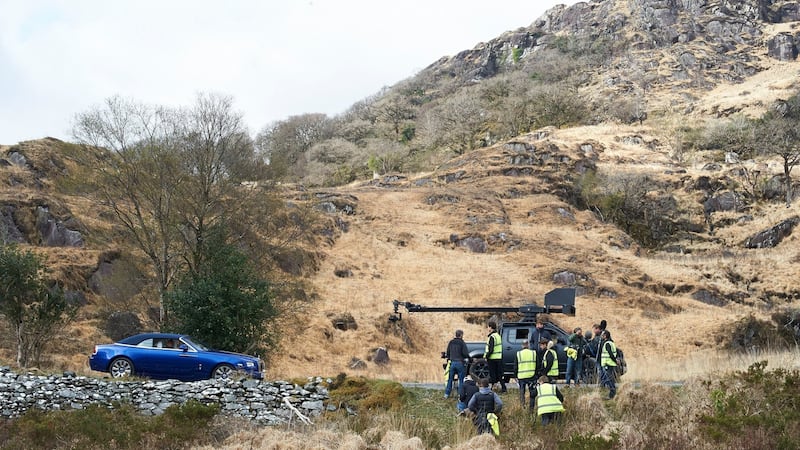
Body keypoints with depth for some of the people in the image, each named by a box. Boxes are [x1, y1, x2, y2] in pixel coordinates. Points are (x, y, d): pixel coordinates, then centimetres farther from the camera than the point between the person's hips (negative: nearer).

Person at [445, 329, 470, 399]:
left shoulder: (451, 342, 6)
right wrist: (468, 357, 7)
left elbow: (447, 352, 10)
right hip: (460, 362, -4)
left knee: (450, 379, 11)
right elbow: (465, 353, -13)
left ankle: (447, 394, 11)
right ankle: (460, 394, 4)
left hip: (452, 362, 4)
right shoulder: (462, 343, -9)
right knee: (461, 379, 5)